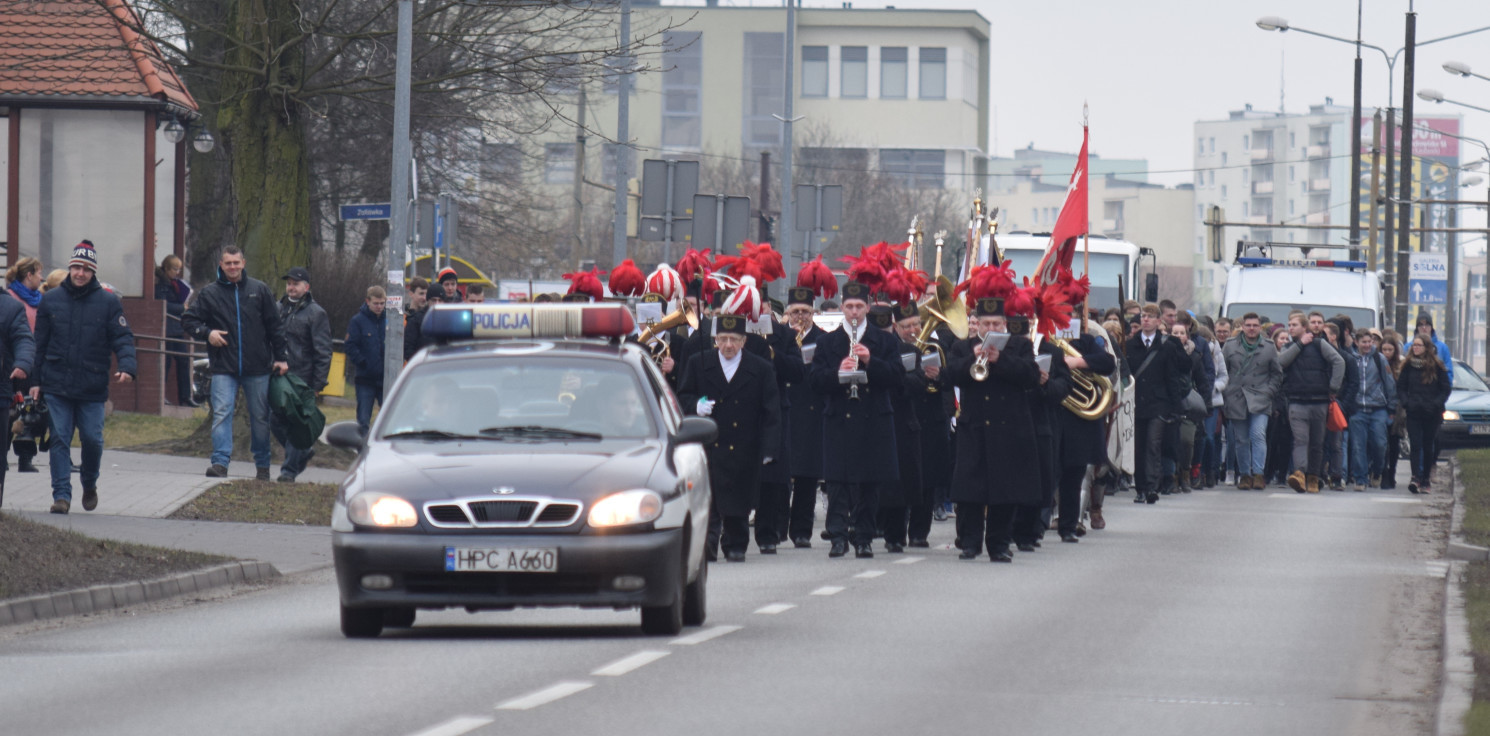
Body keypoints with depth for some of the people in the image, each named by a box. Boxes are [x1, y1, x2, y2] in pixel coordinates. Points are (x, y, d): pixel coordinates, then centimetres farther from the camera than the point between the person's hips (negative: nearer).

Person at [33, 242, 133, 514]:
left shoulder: (108, 302, 3)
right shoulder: (51, 300, 7)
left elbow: (123, 339, 0)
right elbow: (40, 343, 11)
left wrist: (127, 367, -19)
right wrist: (35, 380, 7)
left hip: (92, 388, -1)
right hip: (56, 386, 1)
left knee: (92, 439, 1)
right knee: (59, 440, -4)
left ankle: (89, 485, 26)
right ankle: (61, 494, -1)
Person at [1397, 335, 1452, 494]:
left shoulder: (1437, 366, -1)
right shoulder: (1408, 366, 6)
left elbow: (1446, 388, 3)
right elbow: (1400, 386, 11)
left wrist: (1436, 404, -10)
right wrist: (1406, 402, -5)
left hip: (1431, 414, -1)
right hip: (1413, 413, 1)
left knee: (1428, 447, 6)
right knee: (1415, 445, -10)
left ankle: (1426, 480, 13)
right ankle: (1416, 478, -19)